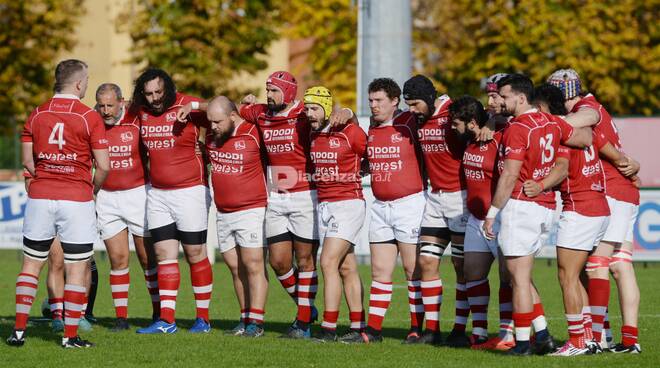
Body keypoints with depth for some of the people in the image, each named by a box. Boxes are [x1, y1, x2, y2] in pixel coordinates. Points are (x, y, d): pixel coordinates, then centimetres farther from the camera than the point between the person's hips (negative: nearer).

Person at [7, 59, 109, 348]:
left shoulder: (36, 115, 4)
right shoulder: (89, 117, -7)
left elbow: (27, 161, 7)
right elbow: (103, 165, -8)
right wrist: (93, 189, 11)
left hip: (40, 196, 4)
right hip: (76, 200, -4)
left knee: (31, 264, 12)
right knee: (76, 270, 3)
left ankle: (19, 330, 8)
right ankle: (70, 335, 2)